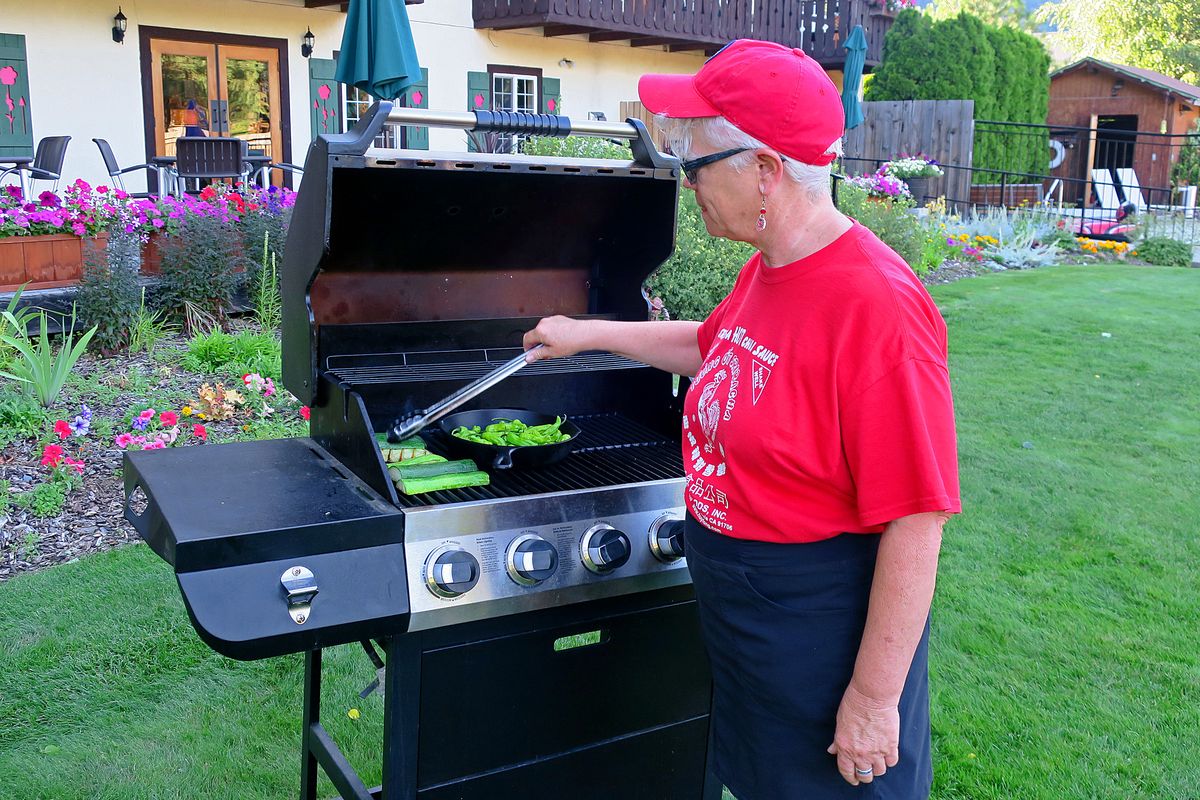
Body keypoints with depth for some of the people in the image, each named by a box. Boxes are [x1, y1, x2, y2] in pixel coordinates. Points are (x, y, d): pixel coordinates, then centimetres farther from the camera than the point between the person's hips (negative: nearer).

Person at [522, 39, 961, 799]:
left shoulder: (875, 306, -27)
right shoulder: (769, 272, 1)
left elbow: (915, 522, -25)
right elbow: (712, 345, 23)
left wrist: (874, 697, -20)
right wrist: (591, 332, 22)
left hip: (825, 643, -8)